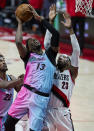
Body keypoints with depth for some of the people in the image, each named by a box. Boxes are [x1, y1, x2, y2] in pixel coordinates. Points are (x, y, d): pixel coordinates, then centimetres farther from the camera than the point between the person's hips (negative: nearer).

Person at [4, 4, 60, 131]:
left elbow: (56, 34, 6)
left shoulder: (49, 55, 19)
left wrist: (40, 18, 9)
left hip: (41, 98, -1)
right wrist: (20, 23, 10)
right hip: (26, 92, 1)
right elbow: (18, 42, -3)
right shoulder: (28, 57, 17)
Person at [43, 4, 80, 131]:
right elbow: (47, 45, 8)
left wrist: (70, 29, -10)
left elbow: (76, 51, -2)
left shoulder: (71, 73, 8)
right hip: (48, 111, 0)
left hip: (63, 112, 0)